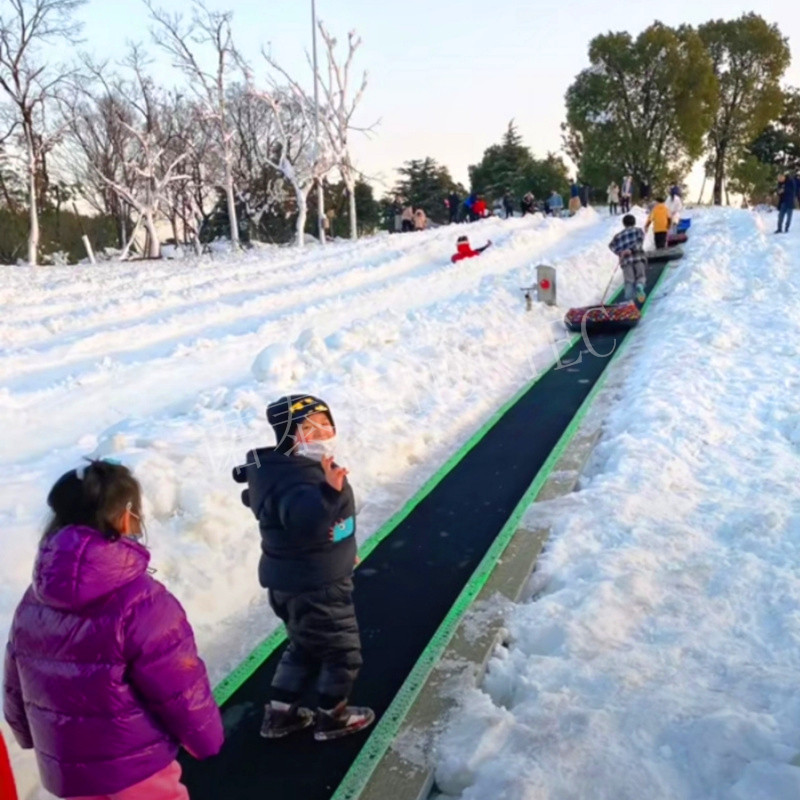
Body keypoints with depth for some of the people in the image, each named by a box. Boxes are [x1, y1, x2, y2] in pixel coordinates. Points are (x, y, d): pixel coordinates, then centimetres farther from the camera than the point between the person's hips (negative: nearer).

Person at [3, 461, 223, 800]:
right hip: (135, 772, -6)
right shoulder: (140, 600, -26)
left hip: (63, 771, 6)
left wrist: (35, 739, 25)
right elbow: (180, 691, -20)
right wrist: (206, 739, -2)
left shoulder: (32, 601, -4)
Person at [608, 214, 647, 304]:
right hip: (638, 257, -1)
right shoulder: (638, 230, 19)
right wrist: (631, 250, -13)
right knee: (640, 277, 8)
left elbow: (611, 245, 6)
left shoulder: (619, 235, 24)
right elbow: (640, 241, -2)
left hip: (626, 260, 1)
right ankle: (639, 286, -26)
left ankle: (629, 300, -22)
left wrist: (620, 253, -8)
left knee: (629, 281, -1)